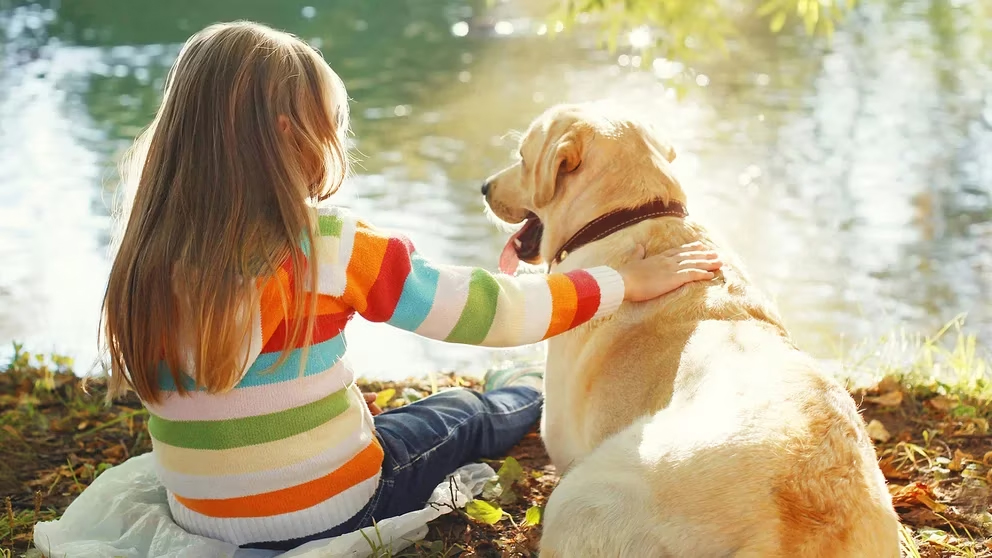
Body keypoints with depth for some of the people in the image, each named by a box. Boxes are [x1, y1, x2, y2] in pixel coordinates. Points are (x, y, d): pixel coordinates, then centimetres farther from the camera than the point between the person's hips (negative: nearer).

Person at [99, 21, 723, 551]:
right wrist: (626, 282, -2)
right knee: (464, 415, 24)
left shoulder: (144, 260, -8)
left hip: (202, 517, 5)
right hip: (330, 513, -4)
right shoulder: (327, 247, -23)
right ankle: (531, 392, 55)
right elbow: (494, 313, -16)